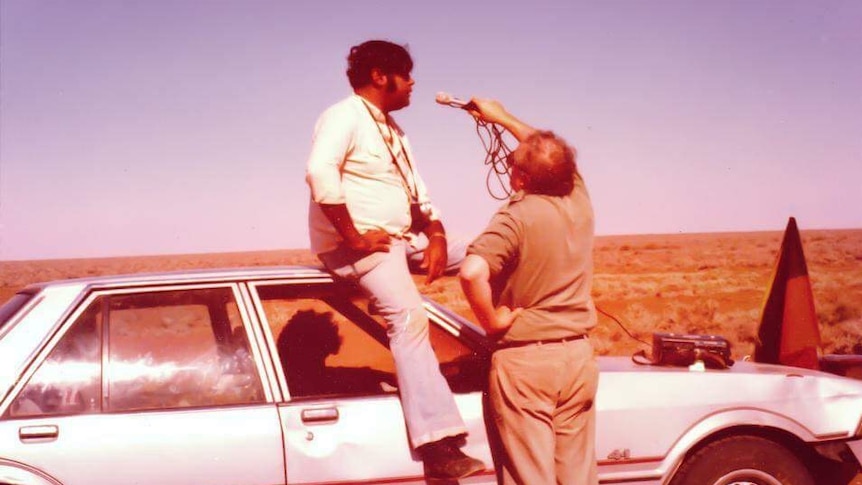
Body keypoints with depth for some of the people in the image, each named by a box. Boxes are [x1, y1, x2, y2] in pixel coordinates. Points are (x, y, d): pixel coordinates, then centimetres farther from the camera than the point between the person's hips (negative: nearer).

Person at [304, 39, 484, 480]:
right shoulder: (345, 116, -10)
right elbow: (319, 172, -27)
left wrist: (435, 233, 0)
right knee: (408, 317, -26)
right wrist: (353, 236, -25)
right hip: (357, 244, -10)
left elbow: (417, 192, 18)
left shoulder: (392, 130, 20)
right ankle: (438, 446, -31)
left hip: (402, 237, 10)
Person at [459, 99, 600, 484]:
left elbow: (473, 271, -34)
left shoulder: (517, 217, -16)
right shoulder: (578, 201, 2)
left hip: (524, 360, -6)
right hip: (577, 355, 6)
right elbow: (552, 153, 22)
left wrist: (491, 320, -17)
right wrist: (503, 117, 30)